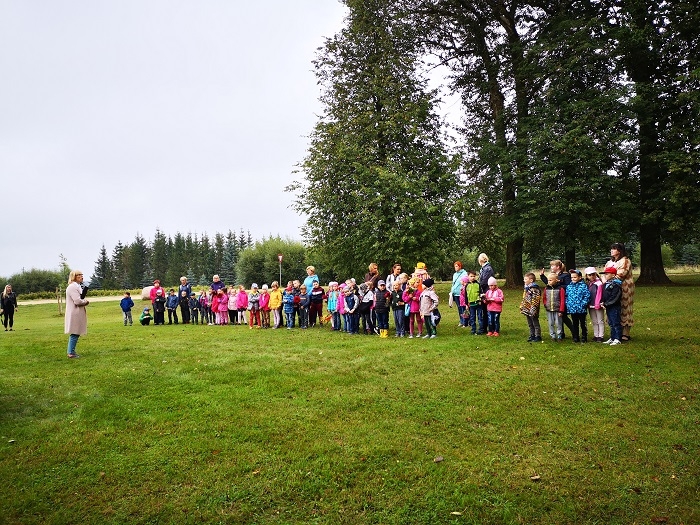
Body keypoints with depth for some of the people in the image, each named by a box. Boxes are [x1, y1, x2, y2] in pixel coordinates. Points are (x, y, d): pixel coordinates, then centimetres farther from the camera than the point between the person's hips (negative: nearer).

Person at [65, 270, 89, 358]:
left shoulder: (77, 286, 18)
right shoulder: (72, 287, -16)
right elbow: (77, 301, -22)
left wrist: (84, 301, 4)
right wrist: (86, 302, -5)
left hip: (77, 314, 10)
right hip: (75, 314, -10)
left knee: (75, 334, 14)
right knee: (74, 333, -6)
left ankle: (71, 352, 21)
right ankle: (71, 353, 0)